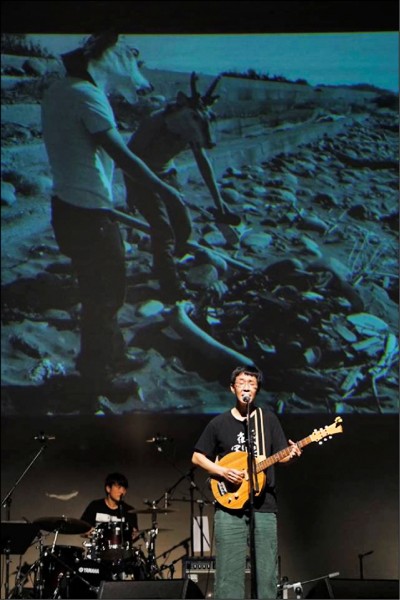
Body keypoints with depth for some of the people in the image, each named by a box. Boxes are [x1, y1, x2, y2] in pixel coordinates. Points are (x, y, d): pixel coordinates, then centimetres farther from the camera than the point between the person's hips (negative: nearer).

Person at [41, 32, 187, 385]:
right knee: (105, 294, 6)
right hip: (89, 215, -10)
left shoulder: (57, 91, 9)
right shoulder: (88, 96, -21)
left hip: (67, 207, 10)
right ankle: (98, 372, 19)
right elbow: (122, 156, -24)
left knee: (100, 290, 23)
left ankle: (114, 356, 38)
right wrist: (165, 190, -15)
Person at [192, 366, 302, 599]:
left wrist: (291, 454, -16)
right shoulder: (219, 423, 6)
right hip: (229, 505, -1)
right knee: (229, 571, -3)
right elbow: (197, 457, 10)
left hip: (264, 506, 1)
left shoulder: (268, 419, 9)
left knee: (267, 570, 0)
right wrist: (223, 471, -6)